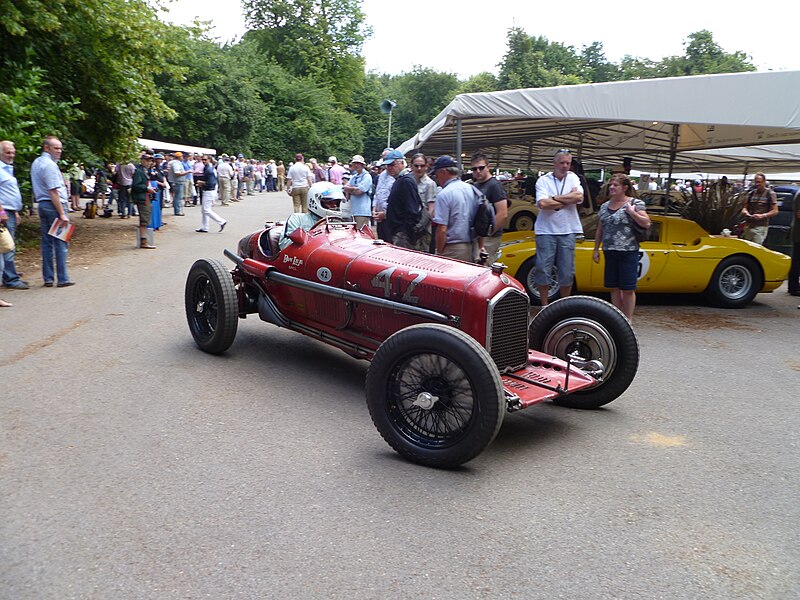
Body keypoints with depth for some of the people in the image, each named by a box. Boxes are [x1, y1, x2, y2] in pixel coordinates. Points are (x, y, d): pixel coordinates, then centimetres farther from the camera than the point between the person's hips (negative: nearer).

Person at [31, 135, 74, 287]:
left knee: (47, 242, 10)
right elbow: (53, 192, -19)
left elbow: (37, 188, 21)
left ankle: (48, 279, 13)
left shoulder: (36, 163, 16)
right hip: (54, 206, -9)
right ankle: (63, 279, -2)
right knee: (60, 243, -4)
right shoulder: (50, 165, -14)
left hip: (42, 205, 9)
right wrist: (62, 214, -19)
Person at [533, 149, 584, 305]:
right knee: (543, 270, 1)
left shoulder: (573, 178, 9)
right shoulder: (543, 180, 1)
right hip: (546, 230, -2)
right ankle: (544, 305, 14)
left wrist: (554, 198, -9)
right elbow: (542, 203, -15)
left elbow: (579, 197, -8)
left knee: (567, 272, 7)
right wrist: (568, 199, -8)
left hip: (568, 231, 2)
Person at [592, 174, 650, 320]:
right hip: (610, 252, 5)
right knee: (614, 287, 10)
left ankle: (628, 320, 7)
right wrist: (596, 249, 14)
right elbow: (600, 229, 17)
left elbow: (646, 223, -9)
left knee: (628, 289, -1)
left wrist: (631, 211, -17)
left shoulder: (635, 203, -3)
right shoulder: (605, 206, 13)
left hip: (628, 253, -5)